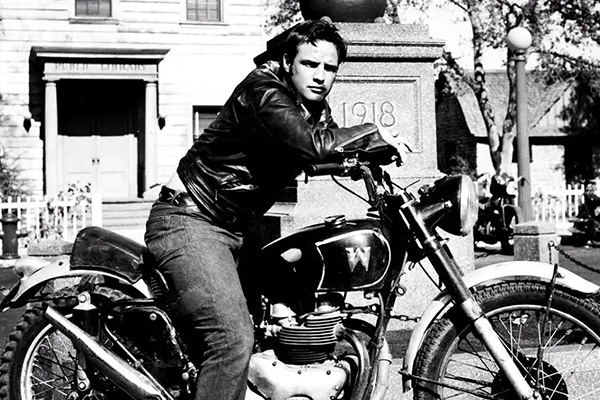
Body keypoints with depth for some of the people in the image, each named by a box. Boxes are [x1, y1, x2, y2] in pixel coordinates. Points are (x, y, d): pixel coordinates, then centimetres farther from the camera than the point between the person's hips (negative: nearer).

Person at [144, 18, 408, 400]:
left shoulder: (317, 111, 10)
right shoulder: (263, 90, -18)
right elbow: (314, 145, -32)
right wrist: (374, 133, -19)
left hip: (230, 231, 10)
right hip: (188, 221, -10)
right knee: (234, 339, -23)